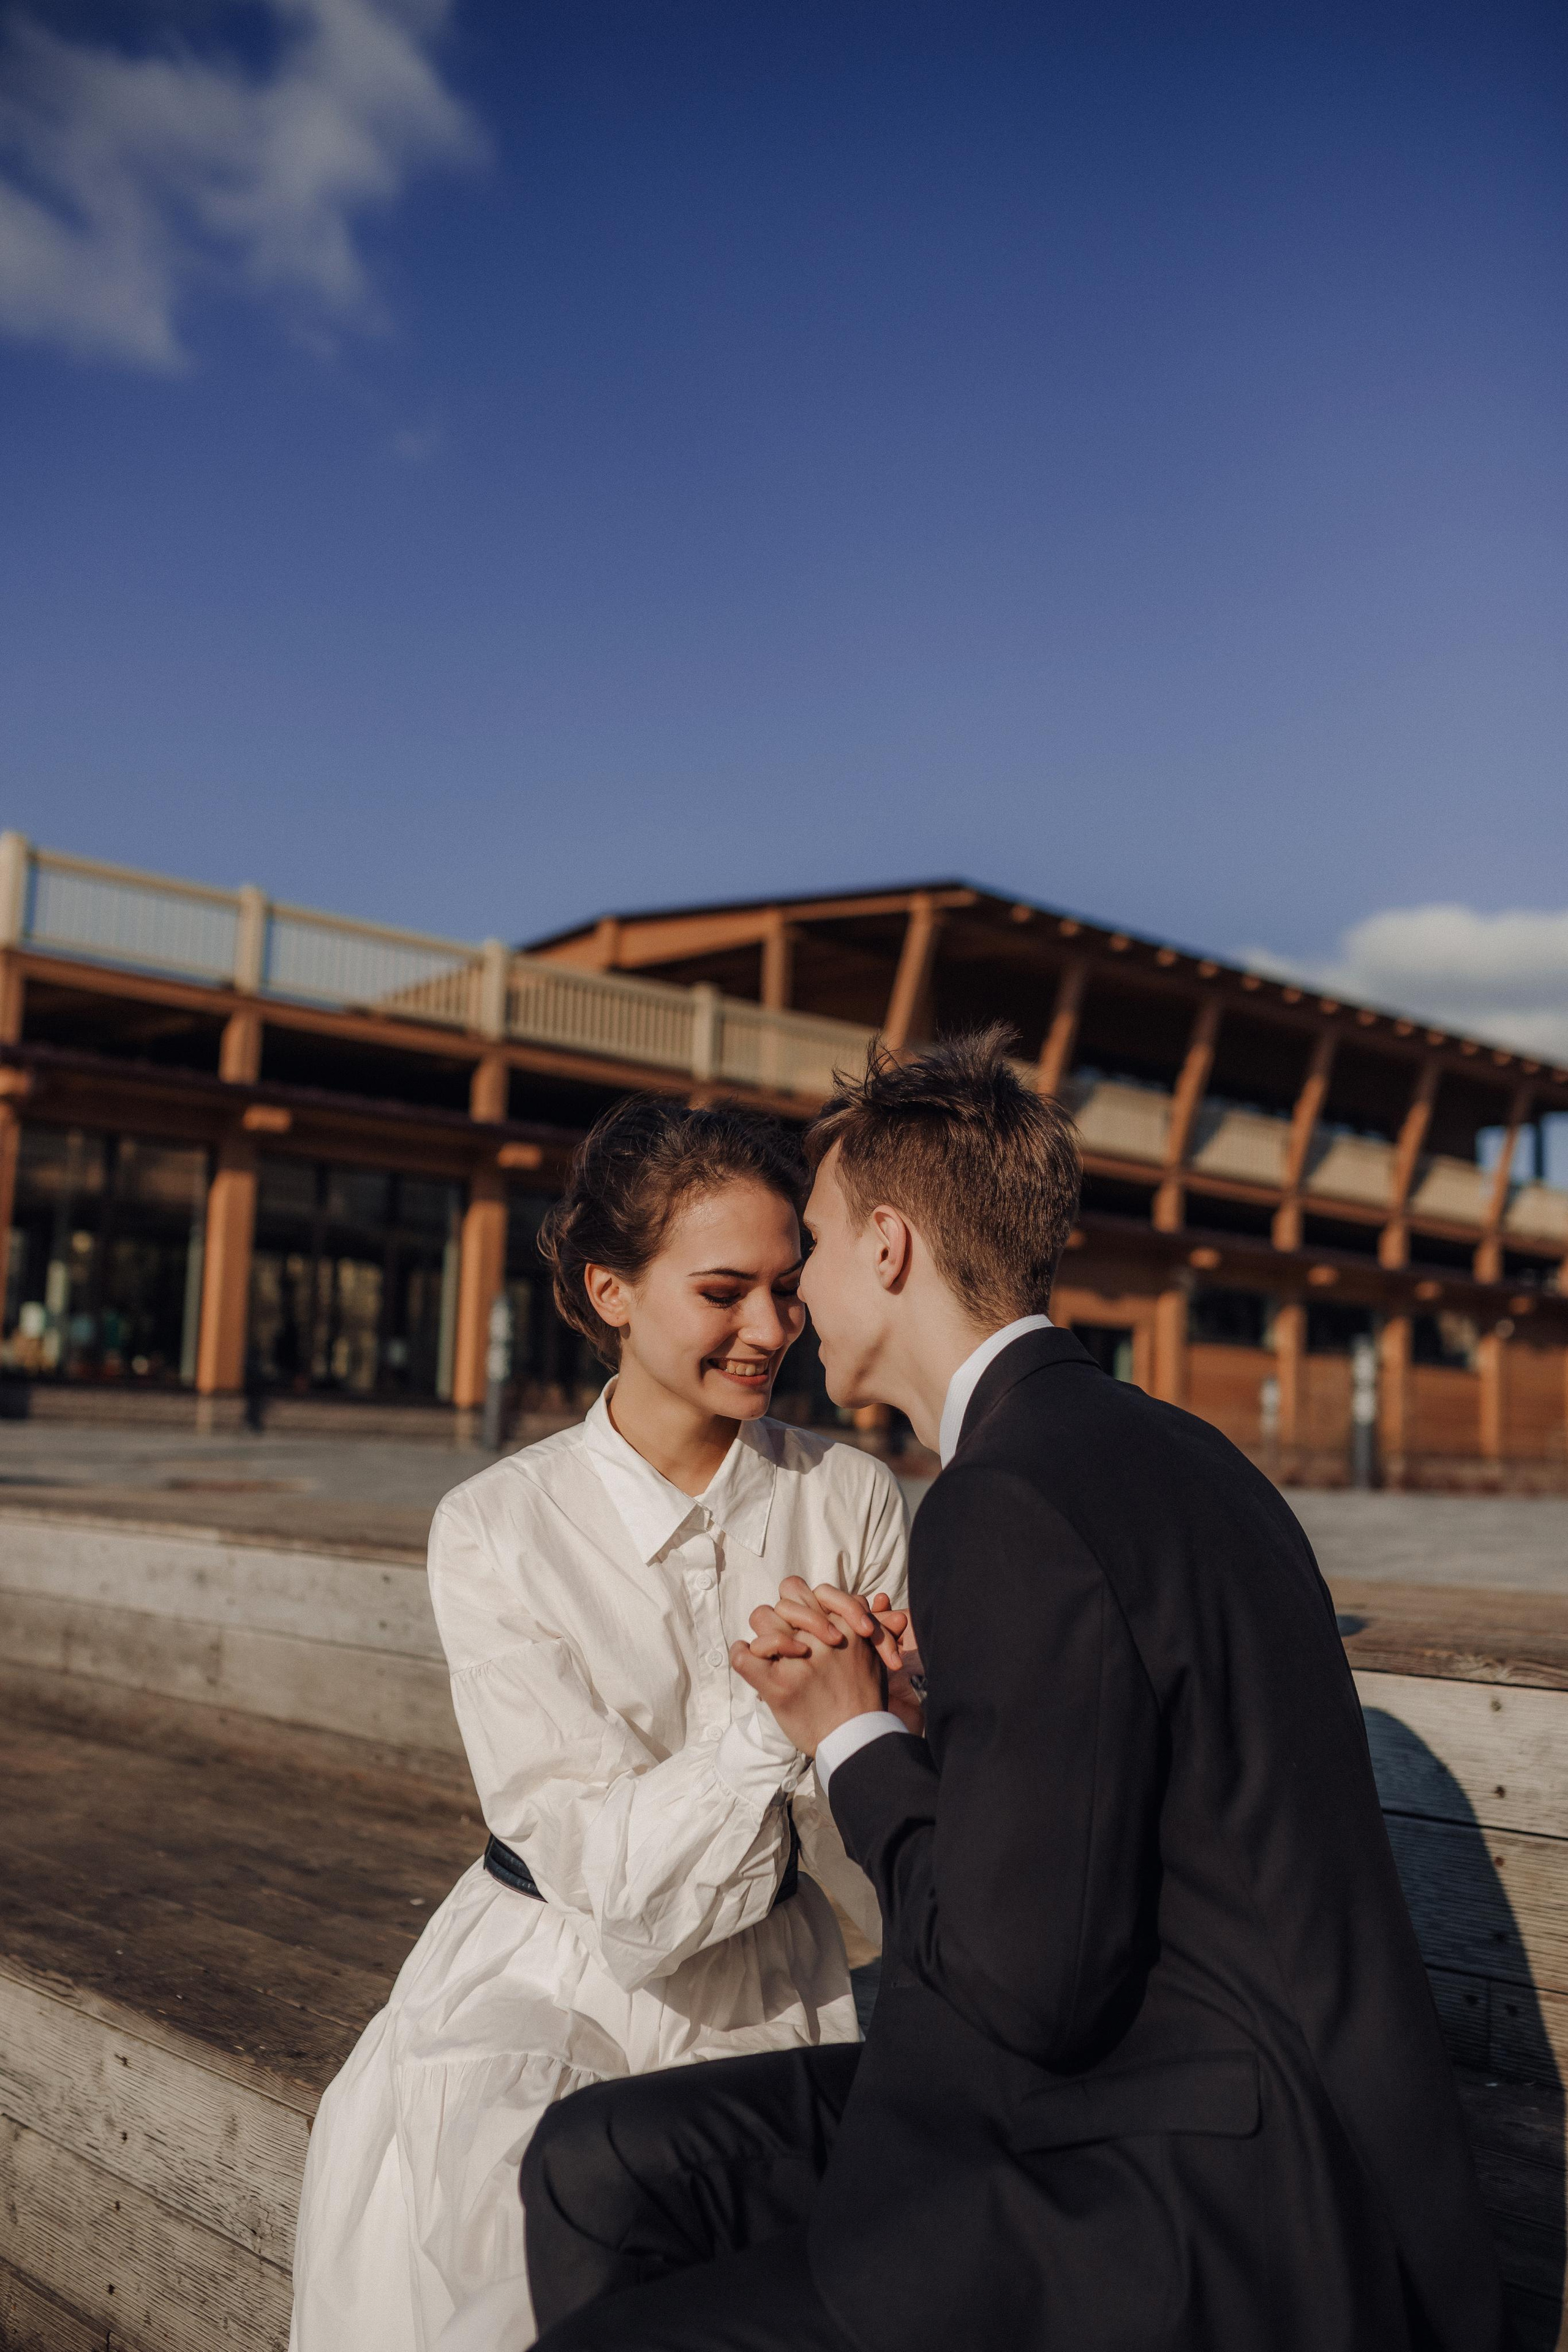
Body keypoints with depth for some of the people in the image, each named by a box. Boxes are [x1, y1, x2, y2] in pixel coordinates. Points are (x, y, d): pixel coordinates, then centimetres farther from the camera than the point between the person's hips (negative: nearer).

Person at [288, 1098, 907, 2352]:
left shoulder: (854, 1499, -4)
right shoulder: (497, 1530, -9)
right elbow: (603, 1865, -15)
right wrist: (766, 1726, -33)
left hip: (772, 1992, 2)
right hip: (556, 1986, -1)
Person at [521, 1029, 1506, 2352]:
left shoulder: (1010, 1510, -21)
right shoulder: (1143, 1447, 10)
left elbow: (1028, 1985, -22)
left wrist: (854, 1741, -7)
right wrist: (872, 1716, 0)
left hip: (1216, 2238, -9)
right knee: (602, 2164, 7)